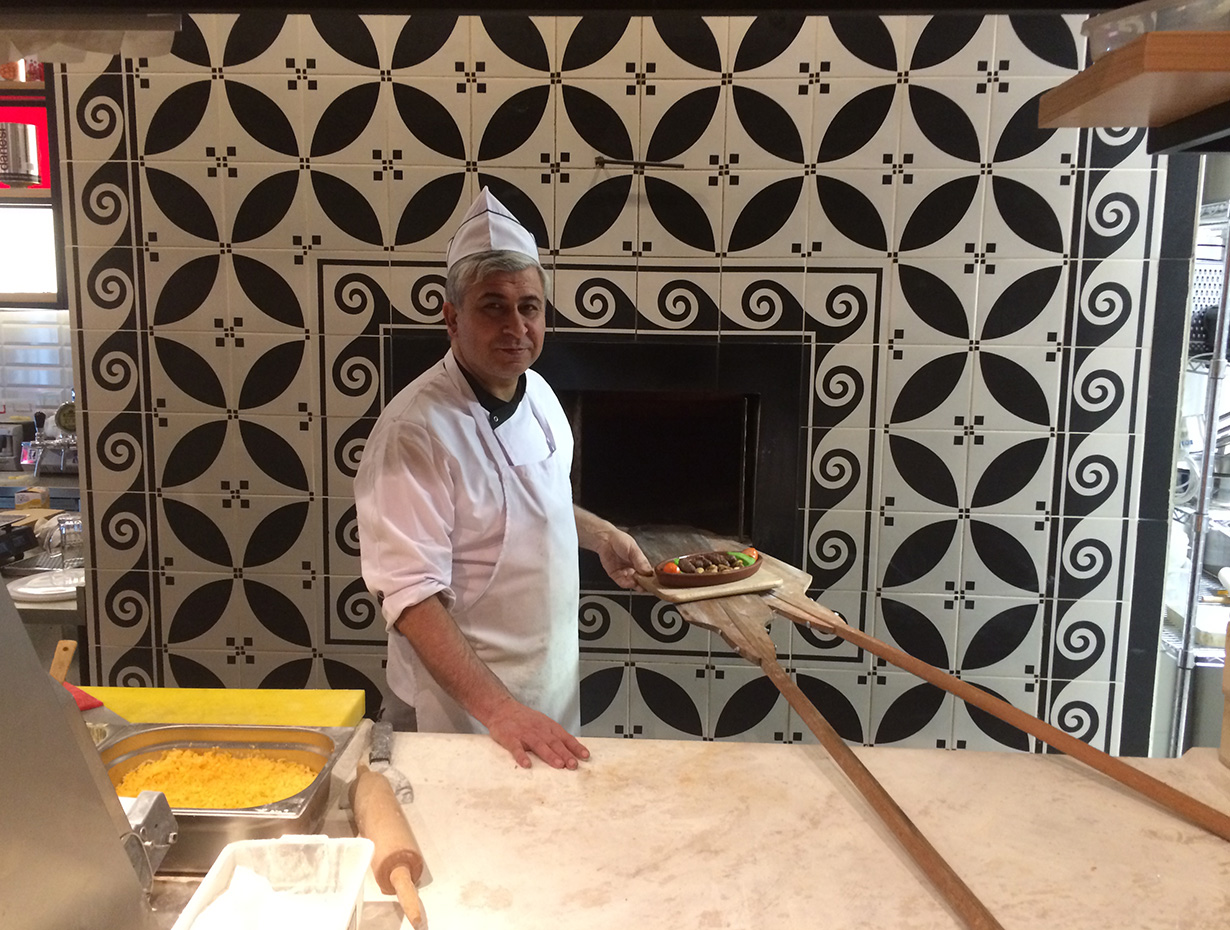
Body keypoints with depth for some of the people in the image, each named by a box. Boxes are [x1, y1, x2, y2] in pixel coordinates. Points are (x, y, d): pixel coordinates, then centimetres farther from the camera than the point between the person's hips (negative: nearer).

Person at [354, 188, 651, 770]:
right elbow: (411, 594, -28)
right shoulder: (415, 431, -25)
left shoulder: (538, 393, 1)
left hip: (553, 686, 8)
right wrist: (499, 709, -33)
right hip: (458, 708, -7)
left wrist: (599, 534, 6)